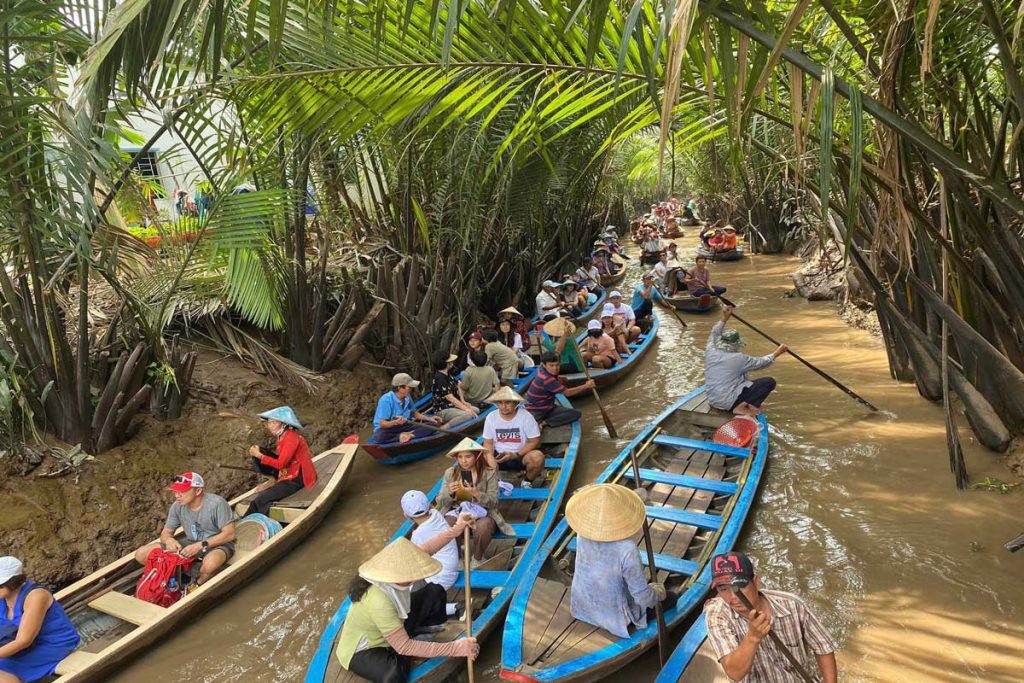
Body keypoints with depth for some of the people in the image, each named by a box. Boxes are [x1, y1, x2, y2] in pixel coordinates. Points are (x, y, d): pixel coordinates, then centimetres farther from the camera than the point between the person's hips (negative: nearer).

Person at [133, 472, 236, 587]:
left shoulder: (216, 503, -24)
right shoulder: (178, 506, -7)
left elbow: (229, 534, -21)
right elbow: (166, 532, 4)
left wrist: (201, 545, -28)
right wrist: (169, 539, -21)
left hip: (217, 544, -5)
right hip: (191, 544, 5)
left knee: (210, 564, -42)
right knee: (141, 555, -6)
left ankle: (197, 586, -7)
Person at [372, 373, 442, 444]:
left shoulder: (408, 398, 2)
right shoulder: (386, 400, -21)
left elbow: (413, 413, 17)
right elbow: (382, 423, -22)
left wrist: (429, 418, 6)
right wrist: (395, 422, -41)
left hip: (405, 427, 6)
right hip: (388, 428, -6)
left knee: (433, 424, -9)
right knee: (380, 436, -42)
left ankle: (409, 435, -28)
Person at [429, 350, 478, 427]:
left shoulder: (447, 374, 8)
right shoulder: (440, 379, -22)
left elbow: (457, 386, 15)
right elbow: (450, 398, -24)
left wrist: (463, 402, 1)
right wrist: (465, 408, -23)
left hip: (452, 406, 10)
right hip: (442, 410, -10)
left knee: (476, 410, 3)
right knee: (468, 415, -29)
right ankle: (444, 427, -21)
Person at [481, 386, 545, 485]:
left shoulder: (526, 416, -12)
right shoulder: (491, 417, -5)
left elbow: (534, 442, -9)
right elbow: (488, 442, 2)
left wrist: (515, 455, -21)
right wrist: (490, 457, -20)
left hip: (521, 454, -2)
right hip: (498, 455, 2)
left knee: (537, 457, -34)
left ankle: (527, 482, -2)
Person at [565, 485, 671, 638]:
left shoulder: (584, 531, -23)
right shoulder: (627, 550, -39)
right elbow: (642, 595, -27)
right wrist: (659, 592, -2)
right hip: (615, 613, -5)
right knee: (669, 598, 19)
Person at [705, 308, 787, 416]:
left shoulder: (710, 351, -5)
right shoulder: (738, 359, -16)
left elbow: (714, 334, 18)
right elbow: (761, 362, 1)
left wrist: (724, 318, 20)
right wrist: (776, 353, 16)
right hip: (729, 403, -7)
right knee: (769, 382, -4)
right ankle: (741, 407, -10)